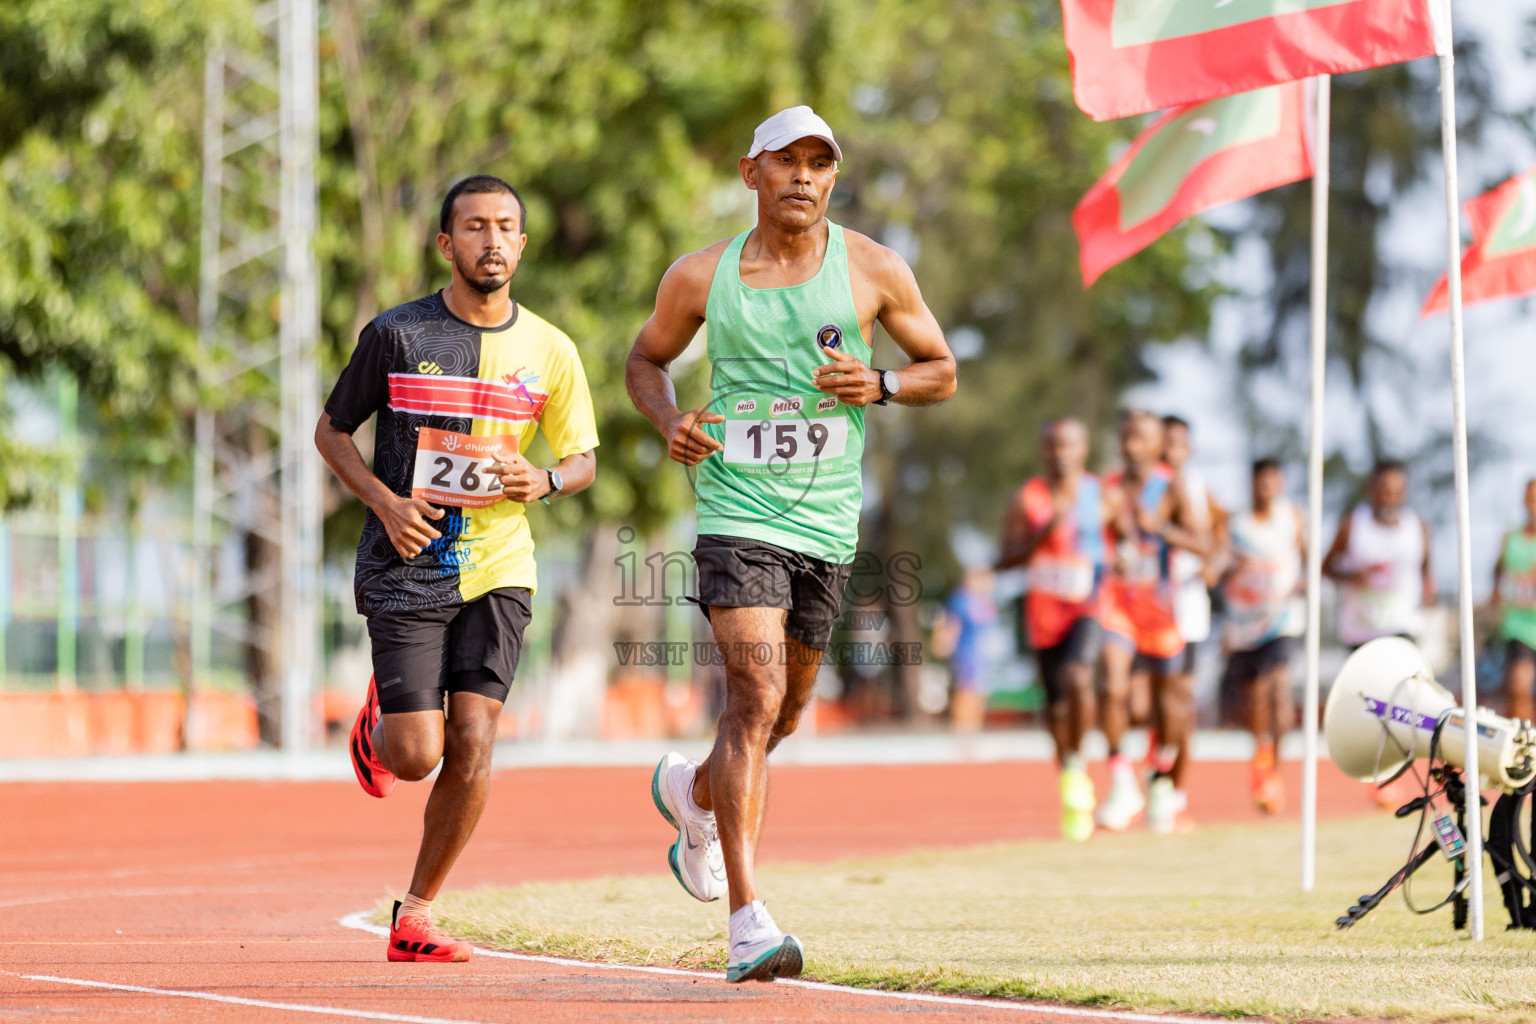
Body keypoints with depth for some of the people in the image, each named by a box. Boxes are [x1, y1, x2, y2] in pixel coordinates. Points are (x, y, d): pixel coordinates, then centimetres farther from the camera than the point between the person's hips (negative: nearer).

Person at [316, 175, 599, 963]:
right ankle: (377, 721, 31)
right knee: (416, 755, -7)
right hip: (407, 567, -2)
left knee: (471, 748, -9)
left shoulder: (549, 352, 3)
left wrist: (543, 480, -10)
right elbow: (332, 431, 6)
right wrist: (385, 501, -10)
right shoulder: (396, 334, -4)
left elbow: (583, 460, 14)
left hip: (497, 569, 2)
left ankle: (415, 914, 7)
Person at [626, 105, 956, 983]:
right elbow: (646, 359, 16)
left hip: (828, 521, 3)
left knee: (784, 714, 15)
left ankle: (694, 792, 51)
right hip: (737, 510, -3)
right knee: (756, 697, -19)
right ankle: (748, 920, -22)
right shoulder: (702, 277, 1)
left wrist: (880, 384, -12)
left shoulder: (872, 271, 1)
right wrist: (668, 420, -5)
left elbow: (942, 370, 9)